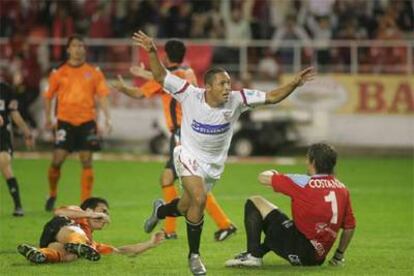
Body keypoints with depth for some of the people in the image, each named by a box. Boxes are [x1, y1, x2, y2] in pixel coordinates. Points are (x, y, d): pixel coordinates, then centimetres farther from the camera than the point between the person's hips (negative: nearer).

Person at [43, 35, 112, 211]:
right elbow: (48, 96, 12)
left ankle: (86, 201, 3)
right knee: (57, 160, -7)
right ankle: (52, 195, 15)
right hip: (65, 121, 0)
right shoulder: (59, 73, 5)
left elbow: (102, 96, 2)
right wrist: (48, 119, 5)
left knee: (87, 161, -3)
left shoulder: (94, 73, 6)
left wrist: (107, 117, -10)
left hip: (87, 122, 0)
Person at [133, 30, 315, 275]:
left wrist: (295, 83, -27)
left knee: (185, 208, 13)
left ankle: (160, 210, 52)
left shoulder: (237, 100, -15)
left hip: (214, 164, 4)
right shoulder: (190, 95, -19)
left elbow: (272, 97, -14)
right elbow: (161, 76, -15)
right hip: (189, 156, -4)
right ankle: (194, 255, -7)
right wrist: (152, 52, -30)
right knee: (199, 200, -26)